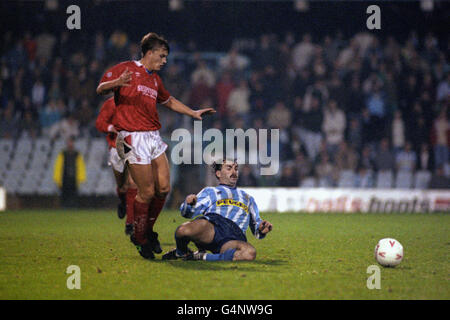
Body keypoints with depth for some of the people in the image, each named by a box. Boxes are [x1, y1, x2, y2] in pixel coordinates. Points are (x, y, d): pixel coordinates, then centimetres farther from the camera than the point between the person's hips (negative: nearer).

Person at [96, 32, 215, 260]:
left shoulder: (155, 79, 22)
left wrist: (193, 113, 34)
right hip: (133, 137, -8)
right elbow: (100, 89, -9)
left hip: (153, 137, 8)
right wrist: (117, 83, -30)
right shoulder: (125, 69, -1)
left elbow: (169, 101, 38)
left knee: (164, 187, 2)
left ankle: (148, 230, 21)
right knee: (147, 192, -7)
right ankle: (139, 238, 9)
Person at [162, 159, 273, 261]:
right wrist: (189, 203, -12)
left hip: (233, 238, 2)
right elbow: (187, 212, 13)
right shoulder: (210, 191, 28)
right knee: (183, 230, -38)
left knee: (250, 253, -37)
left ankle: (201, 257, -20)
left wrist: (262, 230, 10)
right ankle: (181, 252, -1)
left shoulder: (248, 198, 37)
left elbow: (255, 225, 36)